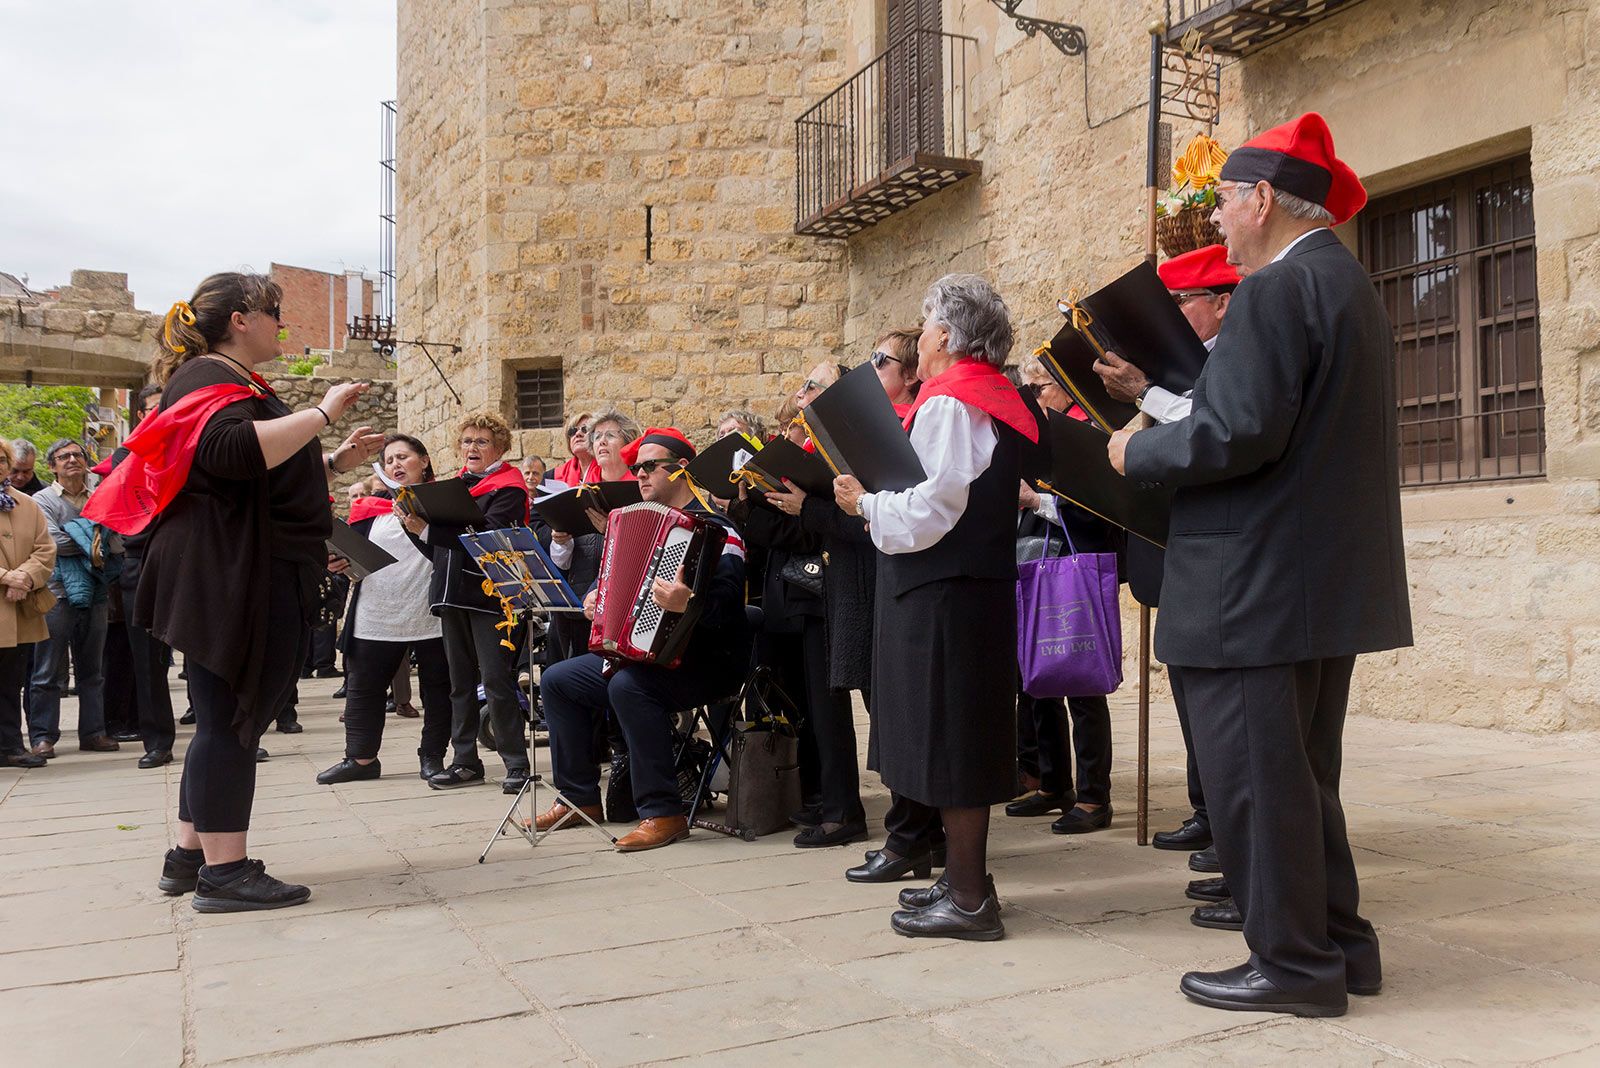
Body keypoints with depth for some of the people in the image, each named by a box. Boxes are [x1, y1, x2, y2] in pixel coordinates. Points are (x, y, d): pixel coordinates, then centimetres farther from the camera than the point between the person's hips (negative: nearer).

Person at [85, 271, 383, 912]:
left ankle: (190, 857, 22)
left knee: (226, 718, 14)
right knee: (230, 720, -8)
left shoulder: (233, 384, 24)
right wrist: (322, 413, -22)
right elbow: (237, 452, -30)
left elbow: (274, 478, 32)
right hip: (230, 580, -11)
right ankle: (224, 872, -4)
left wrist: (336, 461, 20)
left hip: (252, 583, 11)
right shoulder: (210, 378, -9)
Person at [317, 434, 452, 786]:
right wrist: (342, 562, -4)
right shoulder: (371, 507, 12)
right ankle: (360, 757, 19)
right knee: (363, 689, 9)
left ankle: (432, 756, 18)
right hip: (376, 617, 4)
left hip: (432, 615, -4)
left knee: (437, 687, 6)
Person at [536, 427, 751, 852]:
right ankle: (580, 798, 15)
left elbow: (725, 604, -27)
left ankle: (662, 812, -25)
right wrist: (597, 598, 8)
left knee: (629, 684, -35)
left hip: (703, 660, -10)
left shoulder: (712, 528, -13)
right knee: (557, 679, 7)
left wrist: (687, 604, -46)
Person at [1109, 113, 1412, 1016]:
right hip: (1329, 576, 11)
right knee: (1302, 773, 19)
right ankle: (1338, 942, 28)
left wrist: (1137, 451, -8)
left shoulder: (1274, 290, -15)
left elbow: (1238, 431, -25)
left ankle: (1294, 965, 11)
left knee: (1256, 776, 0)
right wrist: (1164, 395, 19)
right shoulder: (1348, 282, 17)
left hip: (1258, 588, -11)